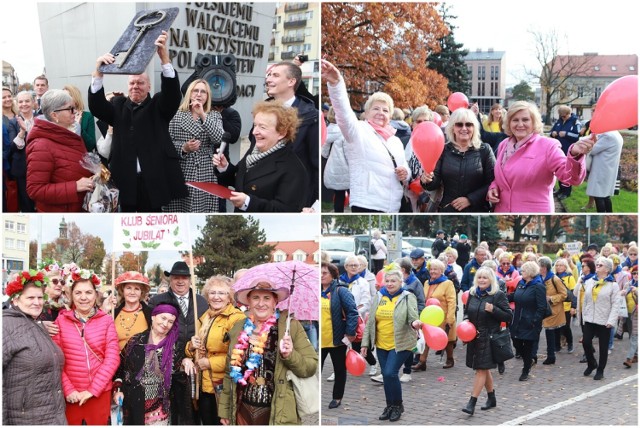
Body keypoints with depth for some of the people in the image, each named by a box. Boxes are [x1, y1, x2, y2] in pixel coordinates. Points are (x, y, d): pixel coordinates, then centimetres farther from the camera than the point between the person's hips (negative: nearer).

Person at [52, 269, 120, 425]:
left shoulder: (106, 320, 2)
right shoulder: (61, 320, 2)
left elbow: (112, 358, -3)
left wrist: (93, 389, -10)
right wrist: (68, 389, -11)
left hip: (100, 392, 0)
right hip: (70, 396, 0)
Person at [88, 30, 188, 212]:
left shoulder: (158, 106, 6)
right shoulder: (118, 105, 12)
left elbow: (173, 93, -13)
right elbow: (96, 106, -4)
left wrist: (164, 58, -28)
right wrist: (98, 72, -21)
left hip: (153, 179, -1)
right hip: (124, 180, 1)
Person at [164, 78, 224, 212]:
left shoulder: (214, 116, 9)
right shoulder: (177, 115, 7)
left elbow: (219, 138, -9)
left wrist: (202, 115, -12)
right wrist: (183, 148, -15)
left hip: (205, 175, 0)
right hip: (181, 174, 0)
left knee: (203, 211, -4)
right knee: (178, 213, -2)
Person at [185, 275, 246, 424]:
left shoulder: (237, 318, -11)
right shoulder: (204, 318, 14)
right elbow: (191, 351, 22)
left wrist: (210, 363, -16)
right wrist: (192, 346, -2)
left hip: (224, 387, -7)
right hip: (203, 386, 7)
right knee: (207, 423, 15)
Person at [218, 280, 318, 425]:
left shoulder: (291, 326, -7)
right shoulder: (238, 330, 4)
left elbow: (311, 366, -7)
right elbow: (230, 373, 11)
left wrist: (290, 355, -23)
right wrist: (224, 410, 11)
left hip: (277, 414, -3)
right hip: (243, 411, 3)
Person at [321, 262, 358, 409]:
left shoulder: (340, 291, -9)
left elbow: (352, 312, -15)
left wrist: (350, 332, -19)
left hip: (337, 340, -4)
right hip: (319, 340, 4)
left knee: (339, 370, 11)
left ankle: (337, 397, 26)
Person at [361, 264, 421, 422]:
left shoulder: (408, 297, -6)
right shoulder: (379, 297, 5)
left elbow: (413, 318, -12)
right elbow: (370, 322, 9)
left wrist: (415, 323, -36)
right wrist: (365, 343, 7)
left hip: (401, 344, -5)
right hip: (381, 345, 5)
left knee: (390, 373, -13)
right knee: (386, 375, 10)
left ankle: (398, 405, 8)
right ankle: (390, 406, 27)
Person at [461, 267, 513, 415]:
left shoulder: (498, 295, -9)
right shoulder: (472, 294, 7)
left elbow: (509, 316, -9)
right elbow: (467, 312, 21)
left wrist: (493, 310, -22)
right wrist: (466, 320, 0)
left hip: (489, 337, -6)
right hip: (474, 336, 6)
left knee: (481, 369, -6)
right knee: (484, 369, 16)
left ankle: (472, 402, -5)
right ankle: (491, 398, 31)